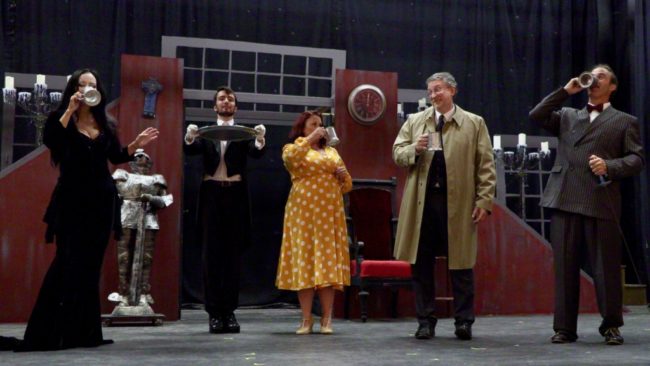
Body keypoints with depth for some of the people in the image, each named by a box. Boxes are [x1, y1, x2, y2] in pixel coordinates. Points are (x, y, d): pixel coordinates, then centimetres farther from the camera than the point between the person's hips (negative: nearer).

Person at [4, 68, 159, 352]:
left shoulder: (106, 123, 13)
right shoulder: (61, 118, 0)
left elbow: (116, 157, 13)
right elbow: (49, 140, -20)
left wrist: (136, 144, -2)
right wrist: (69, 111, -21)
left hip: (102, 200, 4)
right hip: (72, 199, -4)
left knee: (91, 264, 6)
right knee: (68, 262, -8)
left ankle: (83, 331, 13)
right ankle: (51, 332, -1)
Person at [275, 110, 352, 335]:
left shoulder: (332, 152, 22)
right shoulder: (293, 148, 10)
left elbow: (346, 186, 22)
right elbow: (290, 157, -17)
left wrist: (343, 174, 1)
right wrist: (310, 139, -12)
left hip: (329, 213, 3)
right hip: (303, 212, -3)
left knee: (328, 262, -2)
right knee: (304, 261, -5)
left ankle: (326, 319, 2)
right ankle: (306, 319, 0)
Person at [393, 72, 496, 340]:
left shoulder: (474, 123, 5)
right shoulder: (415, 121, 12)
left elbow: (485, 165, 2)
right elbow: (397, 153, 11)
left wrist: (484, 200, -6)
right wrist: (414, 149, -10)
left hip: (458, 202, -2)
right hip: (422, 201, 3)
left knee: (460, 262, 3)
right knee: (421, 263, 6)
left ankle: (464, 321, 12)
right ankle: (425, 320, 16)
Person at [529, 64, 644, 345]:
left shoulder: (625, 121, 13)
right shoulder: (567, 116, 22)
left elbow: (636, 158, 4)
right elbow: (536, 116, 7)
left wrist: (610, 167, -14)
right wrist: (566, 91, 8)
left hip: (601, 202, -2)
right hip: (565, 200, 3)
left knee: (606, 267, 0)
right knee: (565, 267, 3)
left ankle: (611, 326, 14)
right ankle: (564, 327, 9)